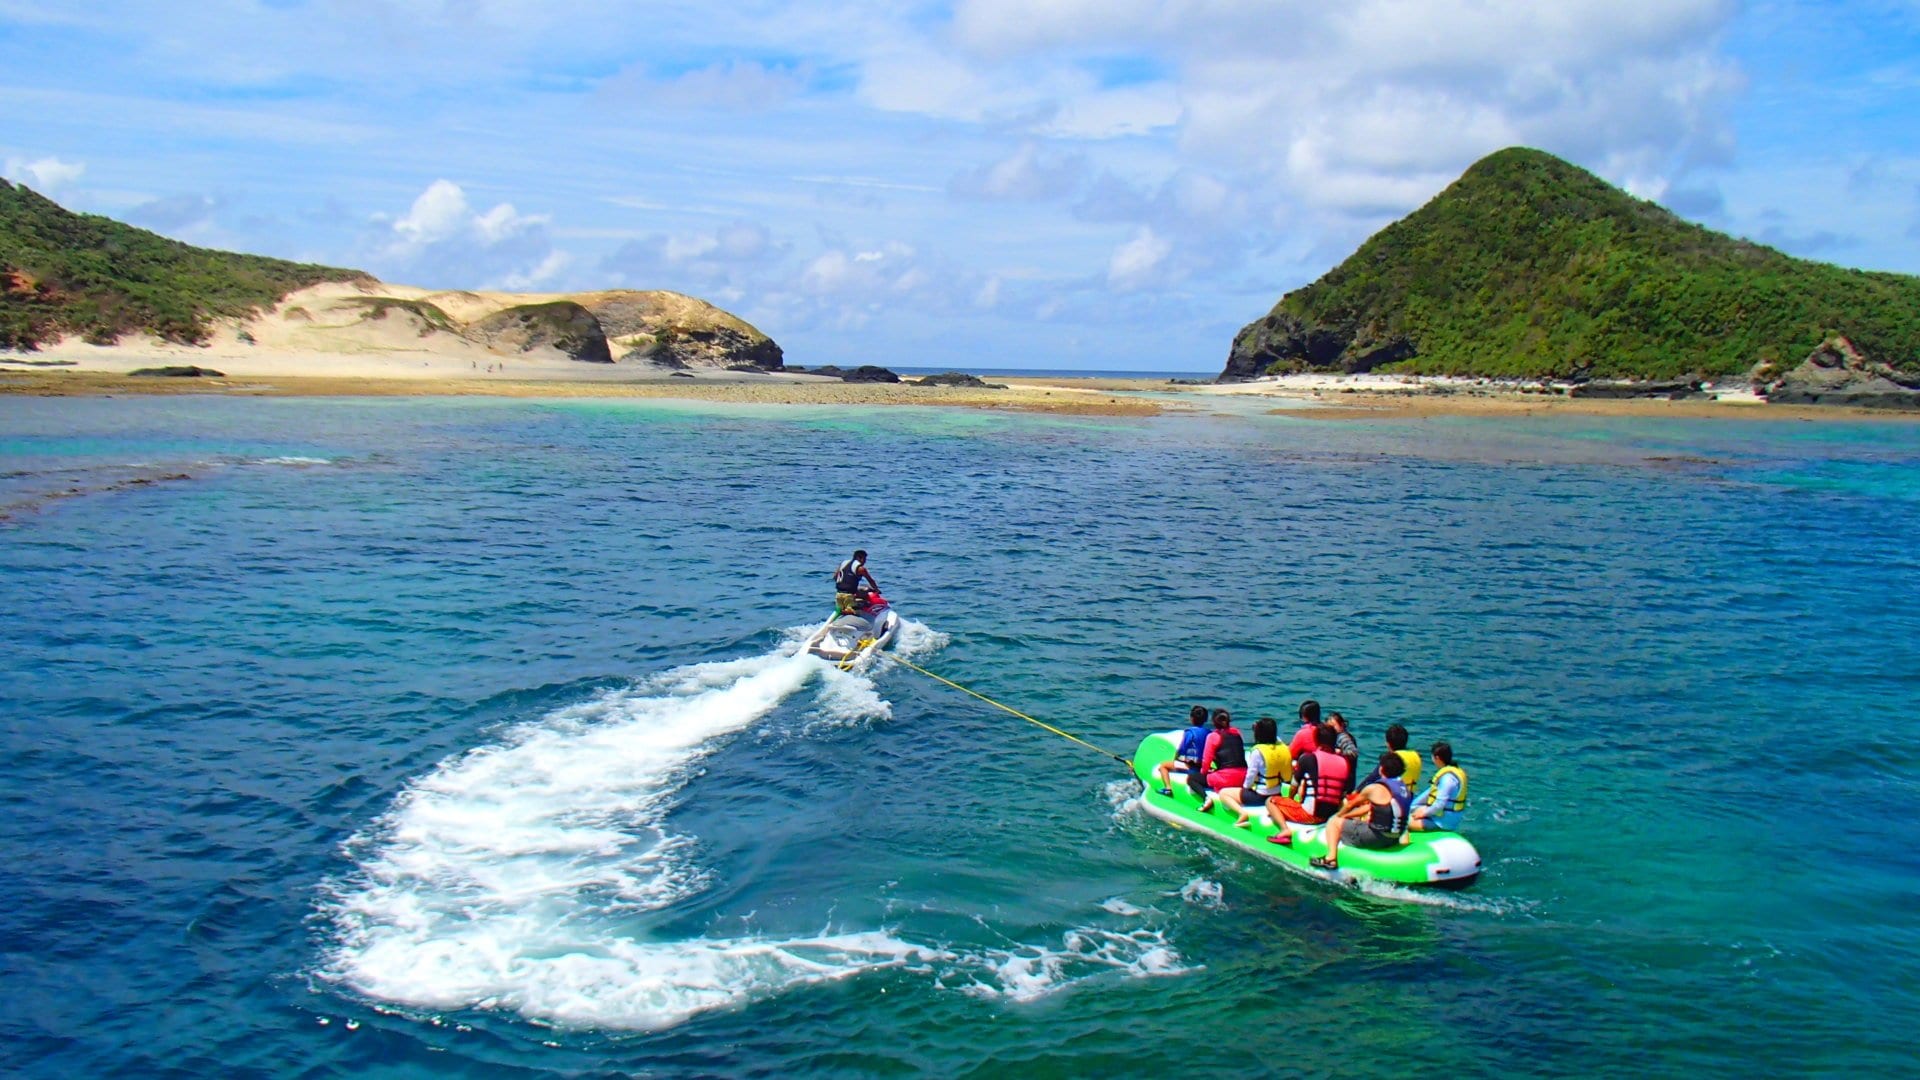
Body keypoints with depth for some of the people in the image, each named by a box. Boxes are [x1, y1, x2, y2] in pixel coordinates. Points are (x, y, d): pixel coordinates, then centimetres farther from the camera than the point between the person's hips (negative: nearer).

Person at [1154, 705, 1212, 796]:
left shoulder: (1189, 732, -15)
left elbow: (1181, 750, -12)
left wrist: (1175, 758, 7)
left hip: (1190, 766, -7)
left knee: (1163, 766, 5)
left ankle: (1168, 788, -10)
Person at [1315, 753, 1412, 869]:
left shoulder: (1374, 789, -14)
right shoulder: (1403, 788, 8)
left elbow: (1351, 805, 3)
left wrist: (1338, 816, 24)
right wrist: (1346, 815, 24)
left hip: (1377, 836, -8)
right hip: (1395, 840, 8)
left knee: (1334, 822, 7)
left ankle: (1331, 858, -4)